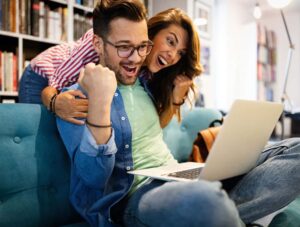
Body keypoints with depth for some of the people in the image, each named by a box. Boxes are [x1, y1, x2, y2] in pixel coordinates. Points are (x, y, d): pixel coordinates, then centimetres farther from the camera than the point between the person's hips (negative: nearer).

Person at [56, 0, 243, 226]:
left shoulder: (147, 81, 13)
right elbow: (94, 176, -17)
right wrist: (100, 100, -27)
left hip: (177, 176, 7)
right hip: (132, 194, -6)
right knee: (208, 202, -37)